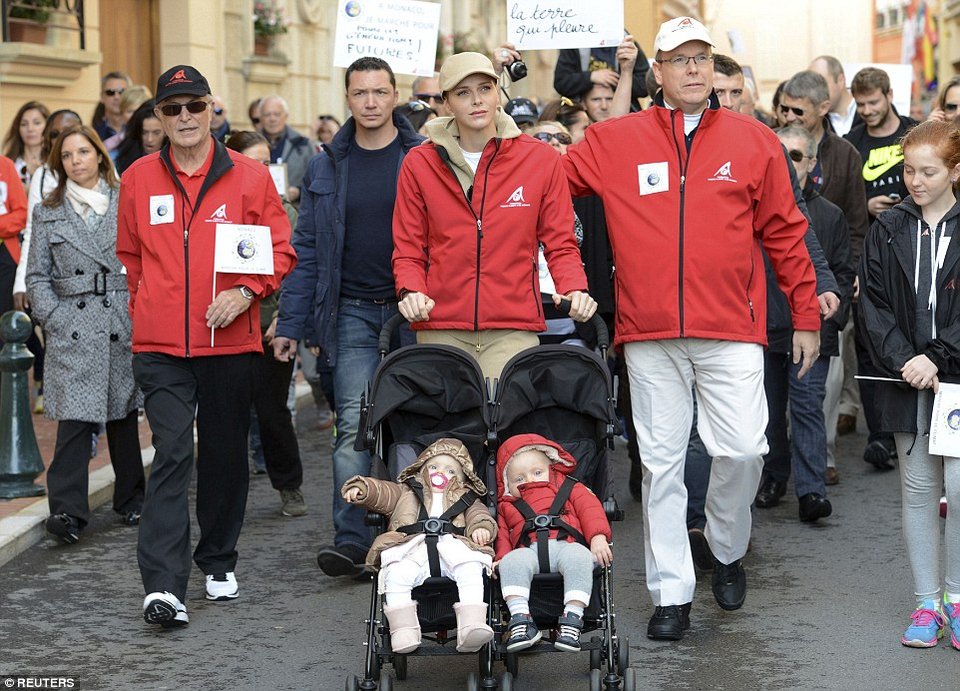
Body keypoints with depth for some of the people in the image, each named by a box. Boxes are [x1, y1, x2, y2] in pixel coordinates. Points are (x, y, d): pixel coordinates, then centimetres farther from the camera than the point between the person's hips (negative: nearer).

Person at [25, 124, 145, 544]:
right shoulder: (48, 213, 9)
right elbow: (37, 276, 8)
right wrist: (54, 320, -4)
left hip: (124, 330, 1)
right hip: (72, 332, -1)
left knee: (124, 416, 10)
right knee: (74, 418, -12)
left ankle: (130, 501, 24)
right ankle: (67, 511, -14)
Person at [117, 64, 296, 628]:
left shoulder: (250, 176, 1)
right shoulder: (139, 179, 5)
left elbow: (281, 249, 2)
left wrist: (245, 291, -13)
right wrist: (149, 304, 12)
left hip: (229, 341, 1)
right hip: (160, 347, -1)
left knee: (226, 455, 12)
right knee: (172, 455, -11)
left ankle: (220, 561, 31)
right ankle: (164, 586, -14)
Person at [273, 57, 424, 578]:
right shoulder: (327, 167, 8)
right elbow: (306, 251, 9)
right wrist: (290, 325, 3)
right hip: (353, 315, 1)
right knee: (355, 426, -7)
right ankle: (351, 540, -6)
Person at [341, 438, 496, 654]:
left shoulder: (465, 498, 36)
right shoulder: (405, 492, 36)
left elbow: (478, 514, 20)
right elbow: (380, 491, 24)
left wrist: (481, 527, -5)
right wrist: (361, 488, 1)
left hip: (453, 548, 0)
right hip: (412, 550, 0)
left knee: (471, 571, -33)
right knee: (396, 574, -33)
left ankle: (471, 625, -43)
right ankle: (403, 629, -34)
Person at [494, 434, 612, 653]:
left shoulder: (569, 489, 27)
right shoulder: (507, 506, 33)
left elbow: (590, 509, 12)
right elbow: (502, 534, 20)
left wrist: (598, 537, -7)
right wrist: (501, 557, -3)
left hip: (566, 545, -1)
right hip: (528, 551, 1)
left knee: (579, 557, -37)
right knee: (512, 562, -33)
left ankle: (572, 618, -39)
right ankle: (520, 619, -37)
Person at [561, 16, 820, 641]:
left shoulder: (754, 142, 6)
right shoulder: (613, 142, 5)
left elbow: (785, 233, 9)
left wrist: (807, 317, 10)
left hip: (731, 331, 0)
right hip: (649, 334, 1)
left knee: (743, 450, -6)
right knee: (661, 462, 5)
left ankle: (727, 549, 23)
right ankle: (672, 591, 16)